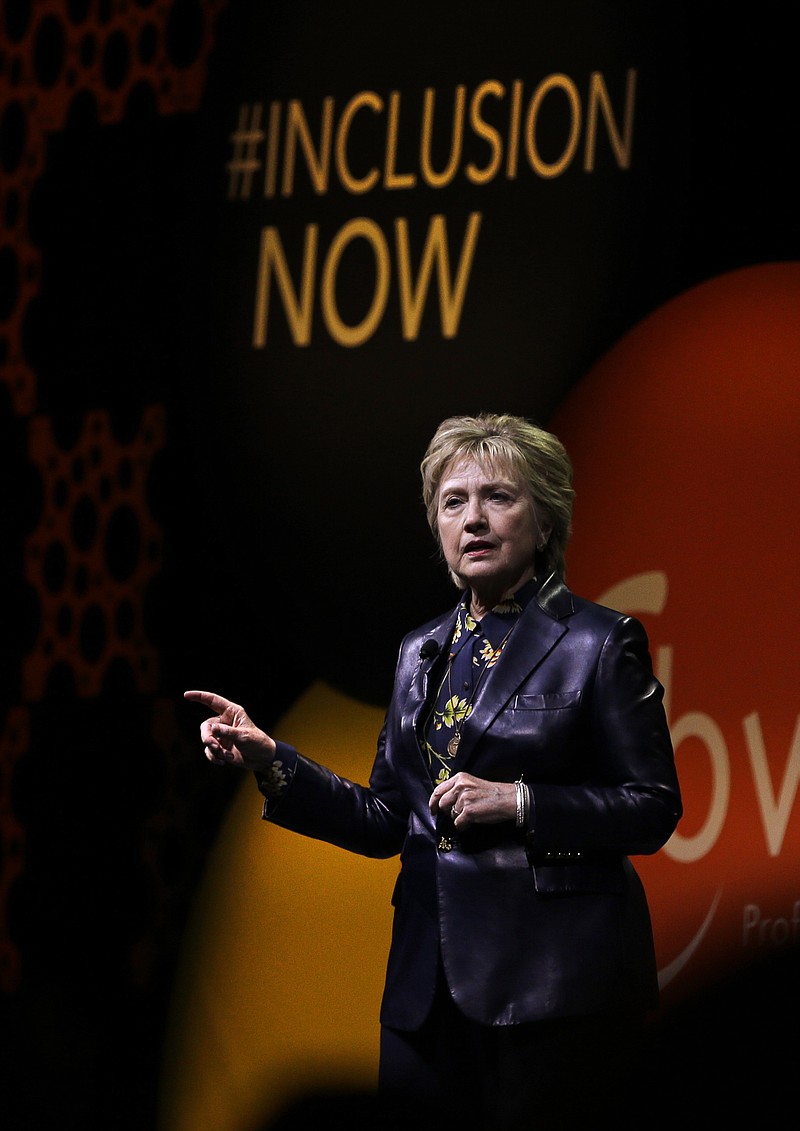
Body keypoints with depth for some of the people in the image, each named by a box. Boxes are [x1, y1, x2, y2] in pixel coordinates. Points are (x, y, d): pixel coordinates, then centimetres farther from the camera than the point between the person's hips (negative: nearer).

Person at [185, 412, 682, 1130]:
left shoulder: (601, 643, -2)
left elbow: (654, 810, -5)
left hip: (554, 985, -5)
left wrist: (519, 801, -16)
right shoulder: (423, 653, 16)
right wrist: (269, 760, 3)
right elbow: (386, 823, 15)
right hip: (434, 982, 6)